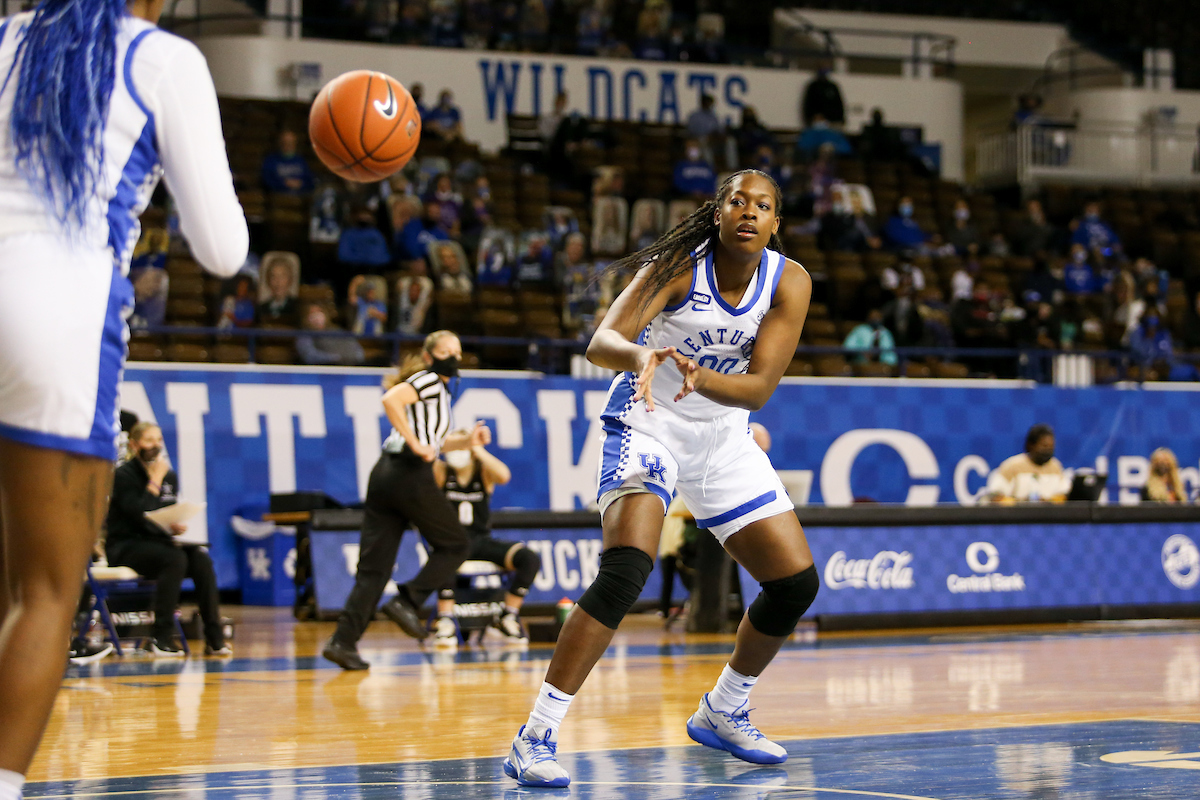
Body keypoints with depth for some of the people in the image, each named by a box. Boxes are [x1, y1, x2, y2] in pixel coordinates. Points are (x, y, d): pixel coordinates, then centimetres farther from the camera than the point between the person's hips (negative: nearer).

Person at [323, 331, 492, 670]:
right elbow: (391, 400, -21)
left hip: (384, 475, 9)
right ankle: (405, 602, -3)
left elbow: (436, 442, 34)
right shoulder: (429, 381, -3)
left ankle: (343, 641, -4)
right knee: (455, 545, 7)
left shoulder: (437, 390, 26)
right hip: (410, 474, -9)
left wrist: (469, 440, 19)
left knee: (374, 566, 4)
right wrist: (416, 444, -19)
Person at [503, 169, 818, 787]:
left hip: (724, 439, 5)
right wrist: (640, 353, -55)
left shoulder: (789, 282, -10)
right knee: (624, 570, -27)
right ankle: (536, 737, -25)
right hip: (647, 429, -5)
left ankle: (724, 713, 27)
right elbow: (600, 343, -32)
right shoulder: (680, 267, -20)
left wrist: (699, 377, -38)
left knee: (797, 582, 4)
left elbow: (759, 388, -18)